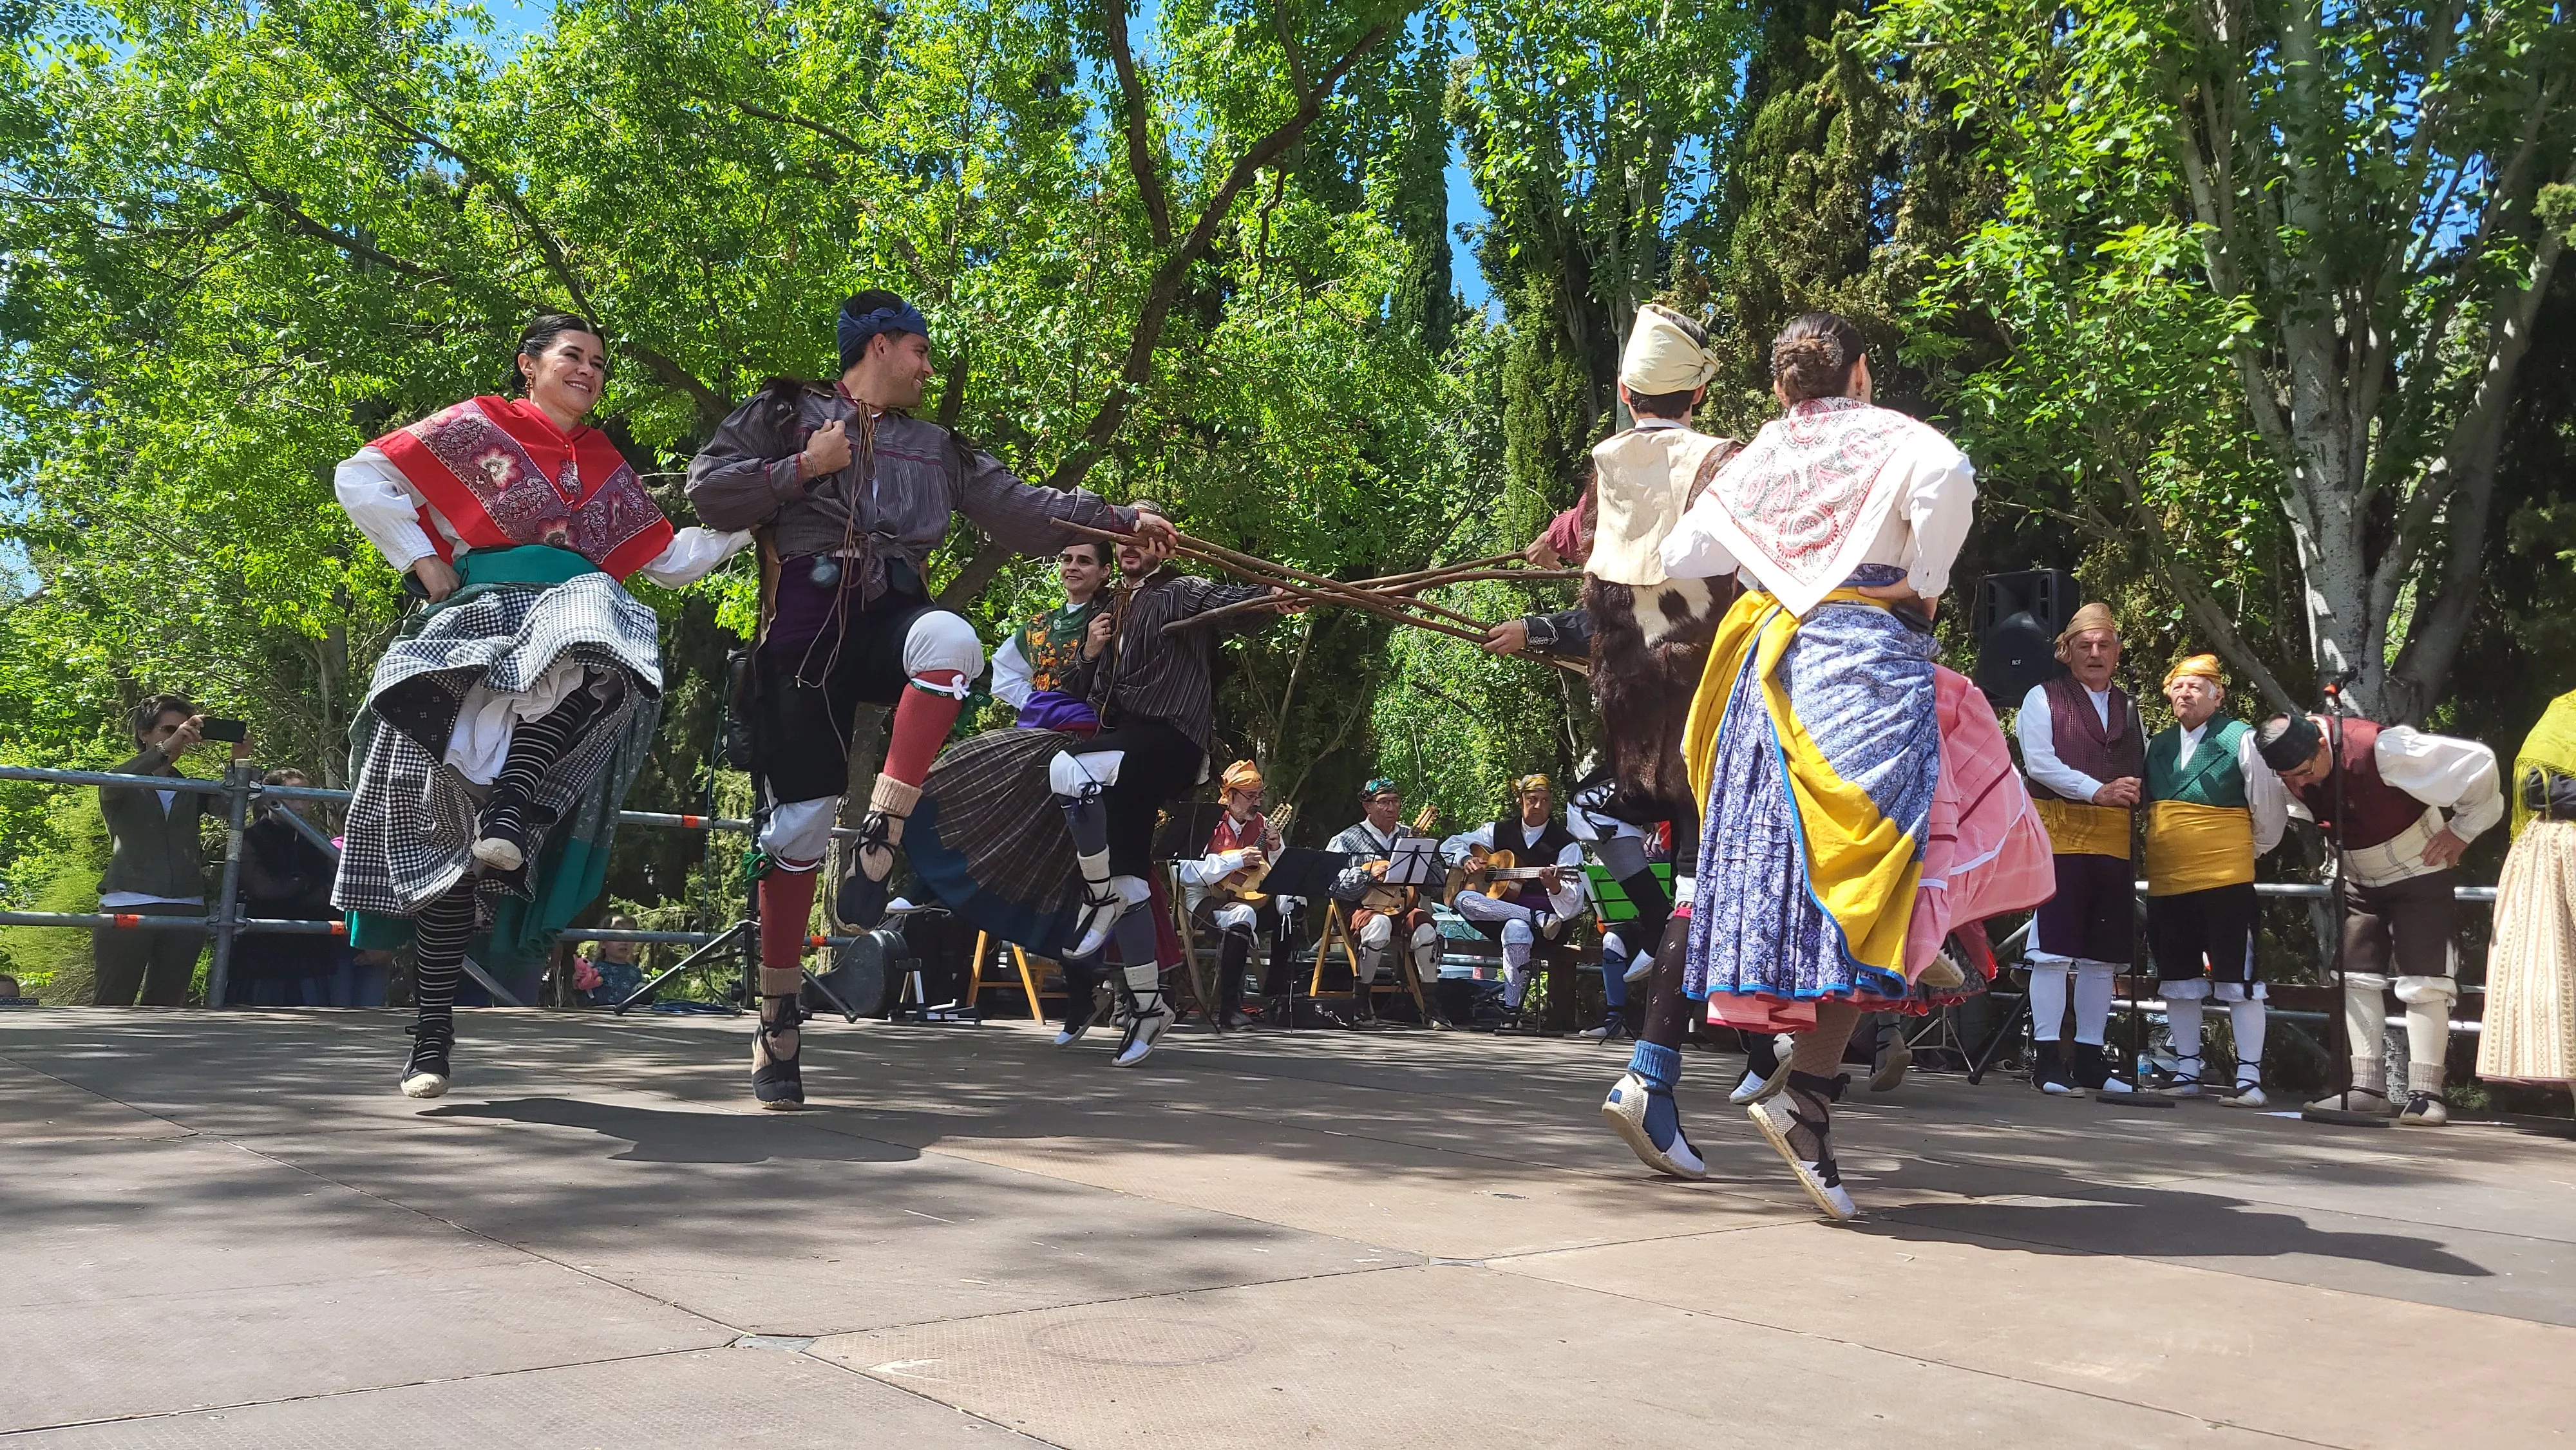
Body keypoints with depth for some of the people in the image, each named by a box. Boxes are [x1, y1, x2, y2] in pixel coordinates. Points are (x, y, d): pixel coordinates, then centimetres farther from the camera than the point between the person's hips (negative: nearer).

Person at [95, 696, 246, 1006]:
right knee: (112, 1008, -5)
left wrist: (239, 764, -19)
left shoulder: (192, 790, 18)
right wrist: (166, 748, -28)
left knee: (165, 1008, 4)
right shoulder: (124, 787, 9)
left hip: (185, 912, 4)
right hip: (128, 908, -4)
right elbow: (113, 785, -15)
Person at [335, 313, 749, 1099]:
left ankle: (511, 815, -39)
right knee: (448, 818, -10)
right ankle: (433, 1030, -5)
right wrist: (423, 562, 1)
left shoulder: (606, 468, 24)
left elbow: (670, 562, 25)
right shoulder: (479, 426, 13)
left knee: (596, 634, -38)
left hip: (576, 621, 2)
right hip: (479, 623, -2)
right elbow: (361, 478, 10)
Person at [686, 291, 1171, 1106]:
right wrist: (803, 470, -6)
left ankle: (880, 842, -30)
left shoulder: (936, 448, 22)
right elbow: (706, 490, 2)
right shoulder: (786, 415, 11)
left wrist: (1123, 519, 11)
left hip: (890, 616, 3)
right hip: (804, 624, -2)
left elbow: (1023, 511, 18)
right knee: (799, 821, -6)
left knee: (950, 639, -37)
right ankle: (776, 1025, 9)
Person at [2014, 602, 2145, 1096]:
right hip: (2059, 834, -5)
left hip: (2113, 841, 5)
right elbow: (2039, 762, -8)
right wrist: (2098, 791, -15)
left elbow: (2143, 770, 17)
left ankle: (2090, 1059, 12)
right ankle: (2047, 1059, -6)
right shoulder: (2043, 699, 5)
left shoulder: (2128, 708, 21)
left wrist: (2134, 791, -5)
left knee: (2103, 954, 6)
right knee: (2054, 949, -8)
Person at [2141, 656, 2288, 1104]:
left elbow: (2270, 809, -1)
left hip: (2225, 882, -6)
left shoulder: (2241, 740, -6)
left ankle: (2249, 1078, 2)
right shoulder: (2157, 747, 11)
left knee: (2238, 980, -2)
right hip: (2165, 883, 6)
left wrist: (2250, 851, 8)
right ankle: (2186, 1072, 20)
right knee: (2178, 980, 11)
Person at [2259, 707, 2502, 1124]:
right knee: (2356, 977, 2)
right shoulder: (2291, 767, -12)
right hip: (2358, 881, 6)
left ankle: (2424, 1093, -7)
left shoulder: (2379, 747, -33)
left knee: (2423, 981, -9)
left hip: (2420, 874, -6)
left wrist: (2463, 829, -16)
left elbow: (2478, 763, -27)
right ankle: (2367, 1088, 4)